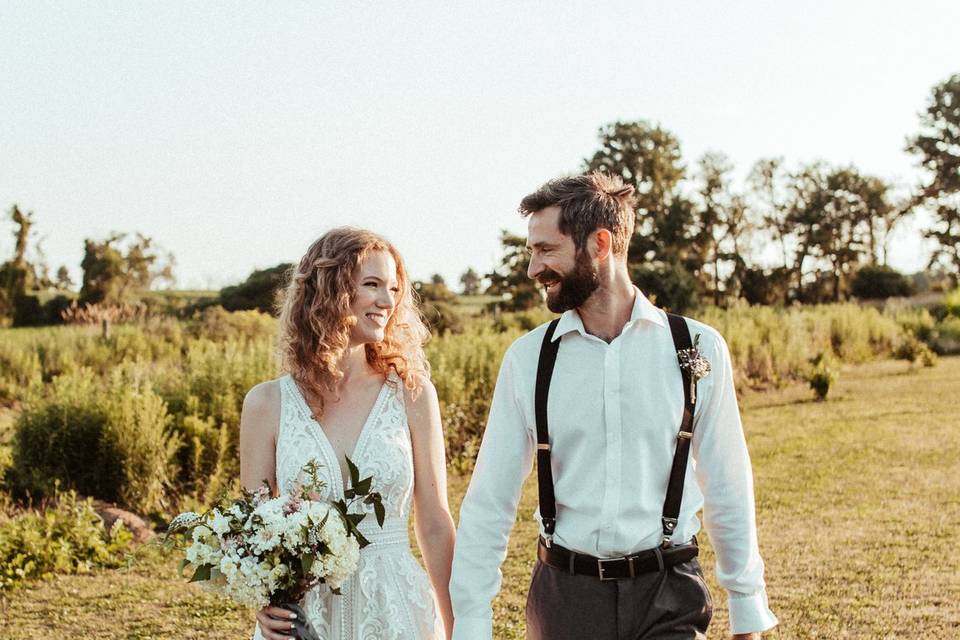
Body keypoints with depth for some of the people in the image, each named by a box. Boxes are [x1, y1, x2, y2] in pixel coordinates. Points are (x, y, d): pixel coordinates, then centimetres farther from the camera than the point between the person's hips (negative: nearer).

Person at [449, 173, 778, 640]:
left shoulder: (698, 349, -4)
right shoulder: (527, 359, -1)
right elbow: (489, 503, 1)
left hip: (668, 598, -1)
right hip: (563, 596, 1)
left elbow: (728, 490, 2)